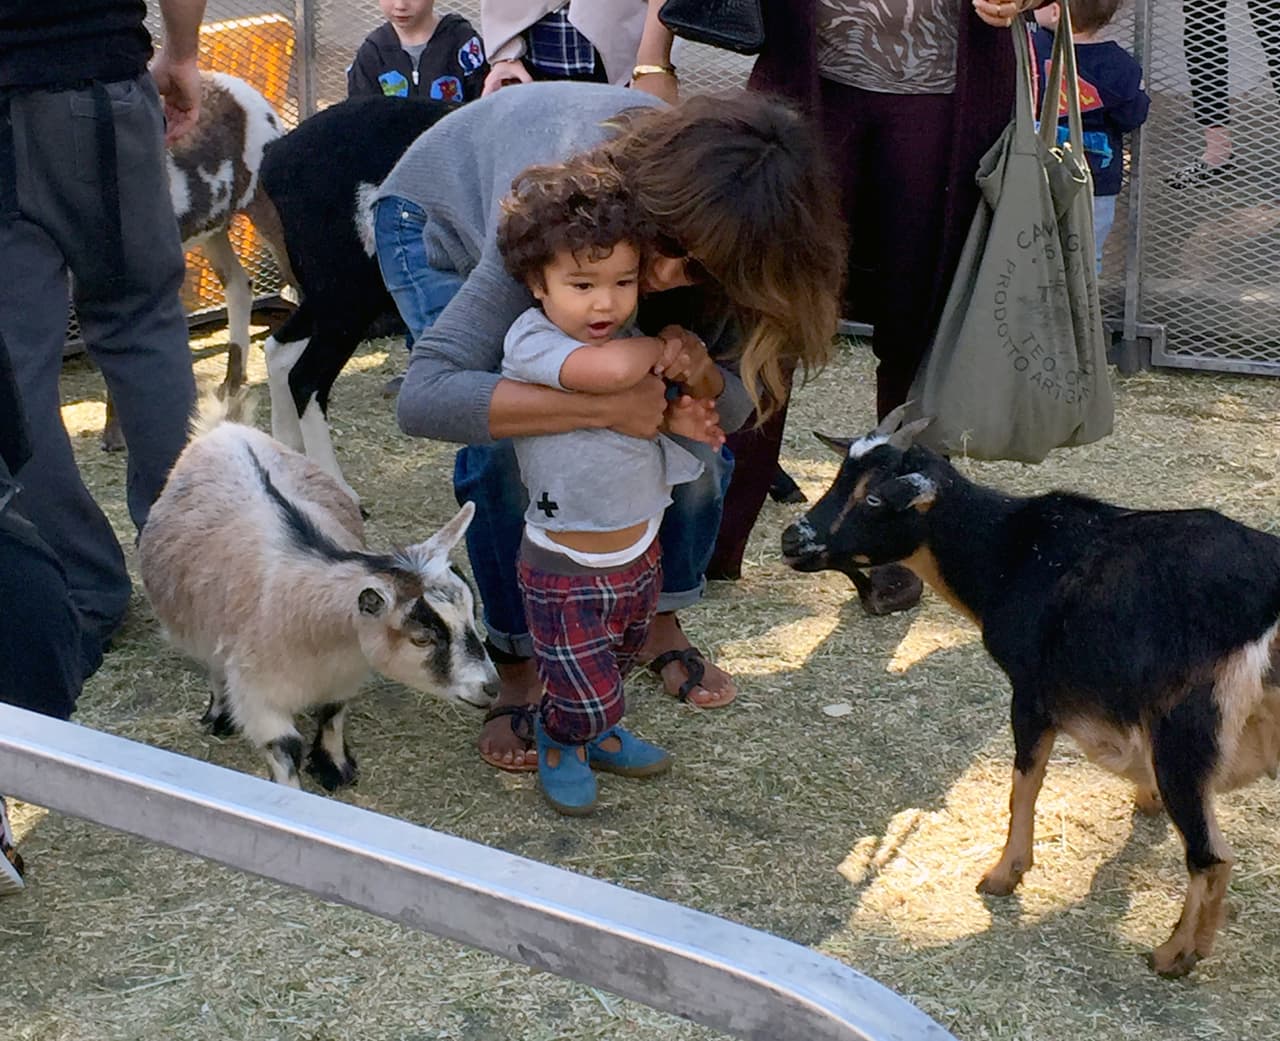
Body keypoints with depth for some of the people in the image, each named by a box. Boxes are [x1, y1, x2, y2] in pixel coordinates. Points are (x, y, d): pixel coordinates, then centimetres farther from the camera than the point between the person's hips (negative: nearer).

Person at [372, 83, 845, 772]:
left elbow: (736, 396, -22)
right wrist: (605, 406, -59)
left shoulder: (722, 240, -32)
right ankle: (519, 665, -2)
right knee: (505, 449, -24)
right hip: (443, 221, -4)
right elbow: (424, 398, -53)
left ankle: (659, 624, 15)